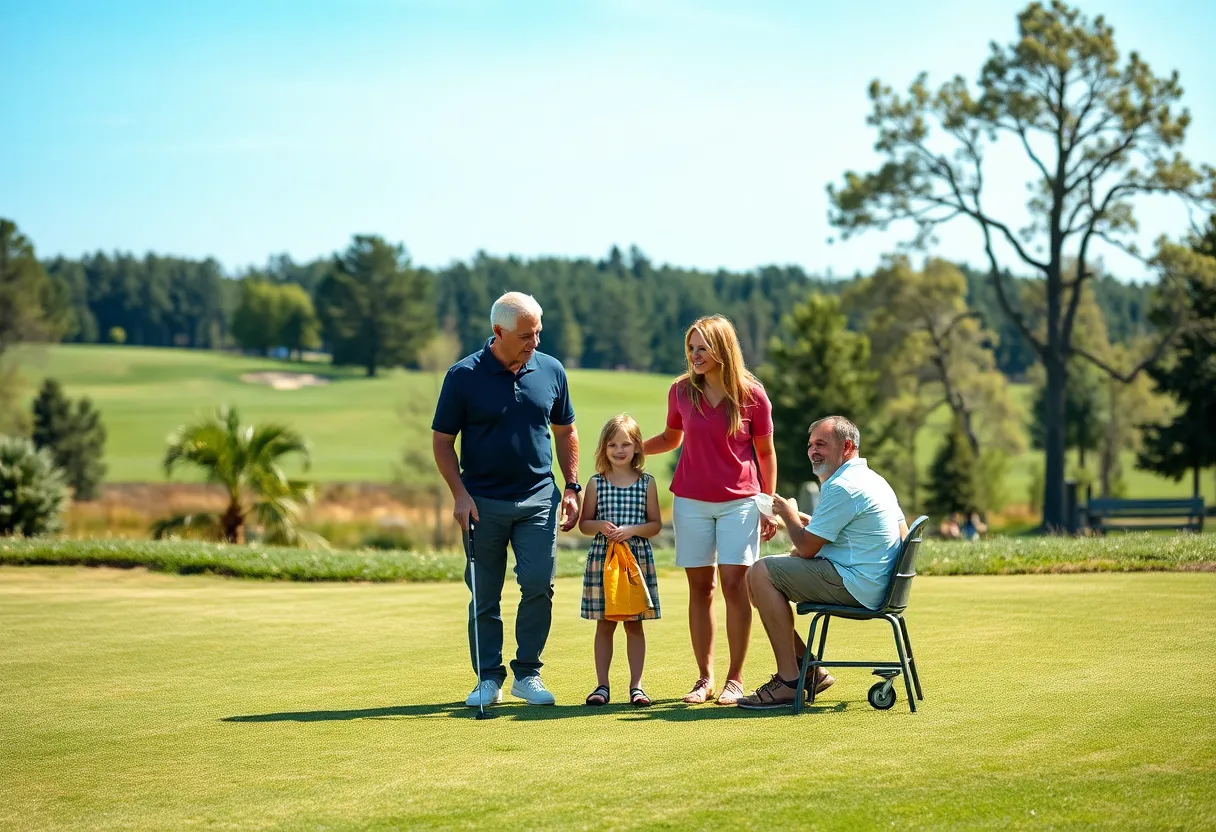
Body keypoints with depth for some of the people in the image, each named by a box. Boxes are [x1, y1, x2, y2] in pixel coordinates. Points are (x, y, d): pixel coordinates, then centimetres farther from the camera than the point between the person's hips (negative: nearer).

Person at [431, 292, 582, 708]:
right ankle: (489, 677, 15)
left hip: (538, 500, 2)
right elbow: (442, 441, -1)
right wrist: (460, 494, -9)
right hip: (483, 502, -2)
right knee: (484, 597, 4)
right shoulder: (464, 376, -6)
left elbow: (565, 431, 14)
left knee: (539, 586, -5)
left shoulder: (551, 371, 3)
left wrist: (571, 487, 7)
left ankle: (527, 674, 8)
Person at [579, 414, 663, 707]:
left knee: (634, 624, 4)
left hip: (638, 558, 0)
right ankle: (602, 685, 10)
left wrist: (632, 530, -13)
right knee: (604, 625, 4)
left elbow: (656, 525, 4)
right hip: (603, 557, 0)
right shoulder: (596, 483, 3)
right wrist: (600, 526, -14)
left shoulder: (647, 483, 2)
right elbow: (584, 523, 7)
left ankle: (636, 685, 10)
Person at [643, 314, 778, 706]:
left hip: (740, 501, -2)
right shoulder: (681, 390, 3)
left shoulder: (751, 394, -4)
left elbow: (766, 452, 4)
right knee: (699, 586, 3)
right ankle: (704, 678, 10)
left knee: (734, 582, -8)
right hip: (691, 501, 2)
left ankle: (735, 678, 0)